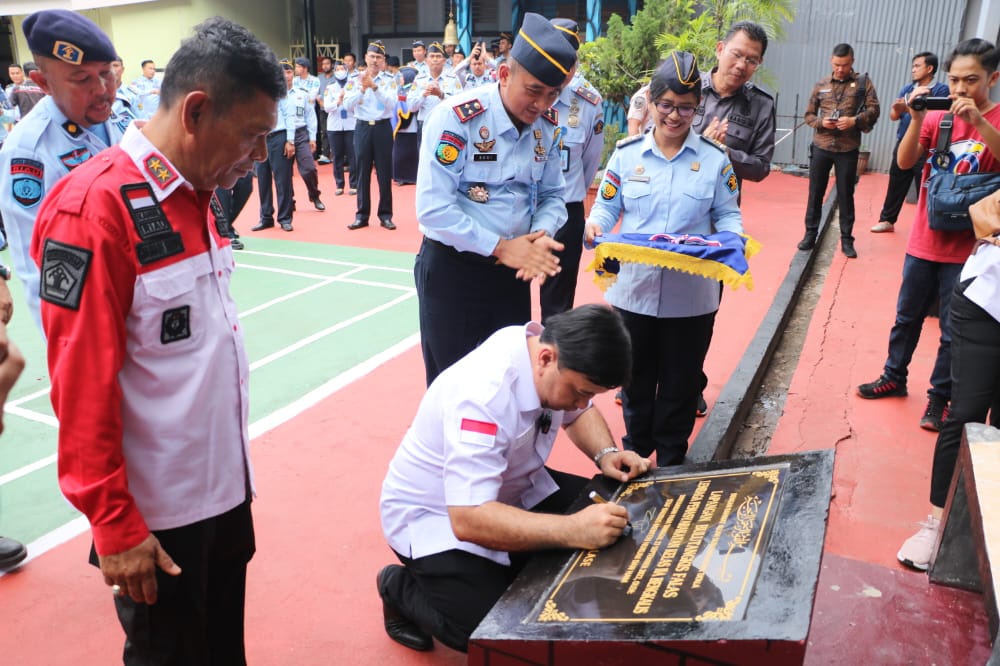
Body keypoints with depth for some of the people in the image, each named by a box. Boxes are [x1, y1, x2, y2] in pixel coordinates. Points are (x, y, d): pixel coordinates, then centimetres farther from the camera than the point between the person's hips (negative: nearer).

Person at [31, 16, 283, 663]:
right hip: (158, 513, -7)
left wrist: (236, 464, 14)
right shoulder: (95, 207, -21)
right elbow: (81, 382, -20)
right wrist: (113, 523, -15)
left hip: (223, 487, 7)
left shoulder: (195, 195, 5)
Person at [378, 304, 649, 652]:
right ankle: (401, 589, 7)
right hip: (436, 517, -8)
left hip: (510, 490, 8)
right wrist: (575, 529, -46)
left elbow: (578, 413, 8)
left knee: (610, 527, -1)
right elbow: (469, 520, -42)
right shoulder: (483, 396, -37)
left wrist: (606, 454, -11)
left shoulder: (548, 347, -13)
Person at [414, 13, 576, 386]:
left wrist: (540, 238, -16)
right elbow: (433, 208, -23)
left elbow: (551, 194, 6)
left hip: (512, 268, 6)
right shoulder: (456, 118, -21)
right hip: (451, 267, -5)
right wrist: (499, 247, -21)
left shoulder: (548, 124, -1)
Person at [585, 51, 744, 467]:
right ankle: (634, 452, 36)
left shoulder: (714, 158, 0)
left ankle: (671, 462, 32)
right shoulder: (627, 153, 0)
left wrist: (732, 238, -18)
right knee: (636, 378, 15)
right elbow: (607, 207, 4)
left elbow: (727, 215, 4)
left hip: (692, 295, 0)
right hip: (635, 288, 1)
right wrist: (595, 226, -18)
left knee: (681, 383, 12)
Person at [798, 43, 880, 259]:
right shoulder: (821, 85, 7)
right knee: (815, 192, 6)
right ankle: (810, 234, 18)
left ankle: (847, 239, 12)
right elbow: (809, 114, 11)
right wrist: (820, 122, -10)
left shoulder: (863, 83, 2)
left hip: (848, 149, -2)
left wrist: (854, 120, -20)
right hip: (821, 146, 2)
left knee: (846, 194, 4)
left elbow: (874, 110, -3)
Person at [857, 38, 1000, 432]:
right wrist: (917, 119, -24)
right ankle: (894, 378, 34)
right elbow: (904, 162, -10)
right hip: (924, 242, 3)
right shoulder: (937, 116, 0)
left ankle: (939, 397, 21)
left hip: (967, 249, -3)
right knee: (907, 317, 17)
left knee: (954, 331, 6)